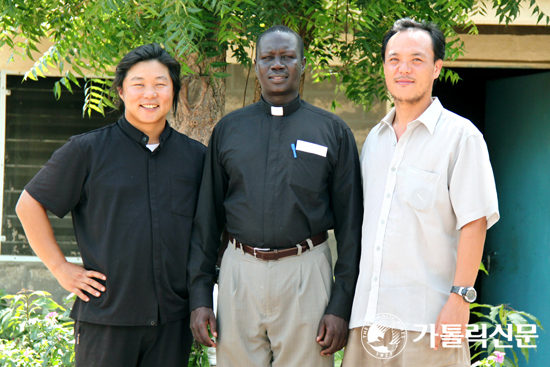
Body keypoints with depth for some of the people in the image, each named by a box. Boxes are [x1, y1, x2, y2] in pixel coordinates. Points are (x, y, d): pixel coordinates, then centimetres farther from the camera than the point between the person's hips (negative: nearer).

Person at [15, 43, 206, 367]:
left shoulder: (196, 156, 10)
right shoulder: (87, 150, 0)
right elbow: (30, 204, 4)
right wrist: (60, 267, -1)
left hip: (174, 320, 3)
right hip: (107, 316, -3)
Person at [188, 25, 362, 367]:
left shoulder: (333, 131, 5)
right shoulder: (228, 129, 11)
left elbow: (349, 221, 3)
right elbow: (208, 216, 12)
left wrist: (341, 306, -3)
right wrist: (200, 296, 5)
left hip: (305, 272, -2)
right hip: (239, 271, 2)